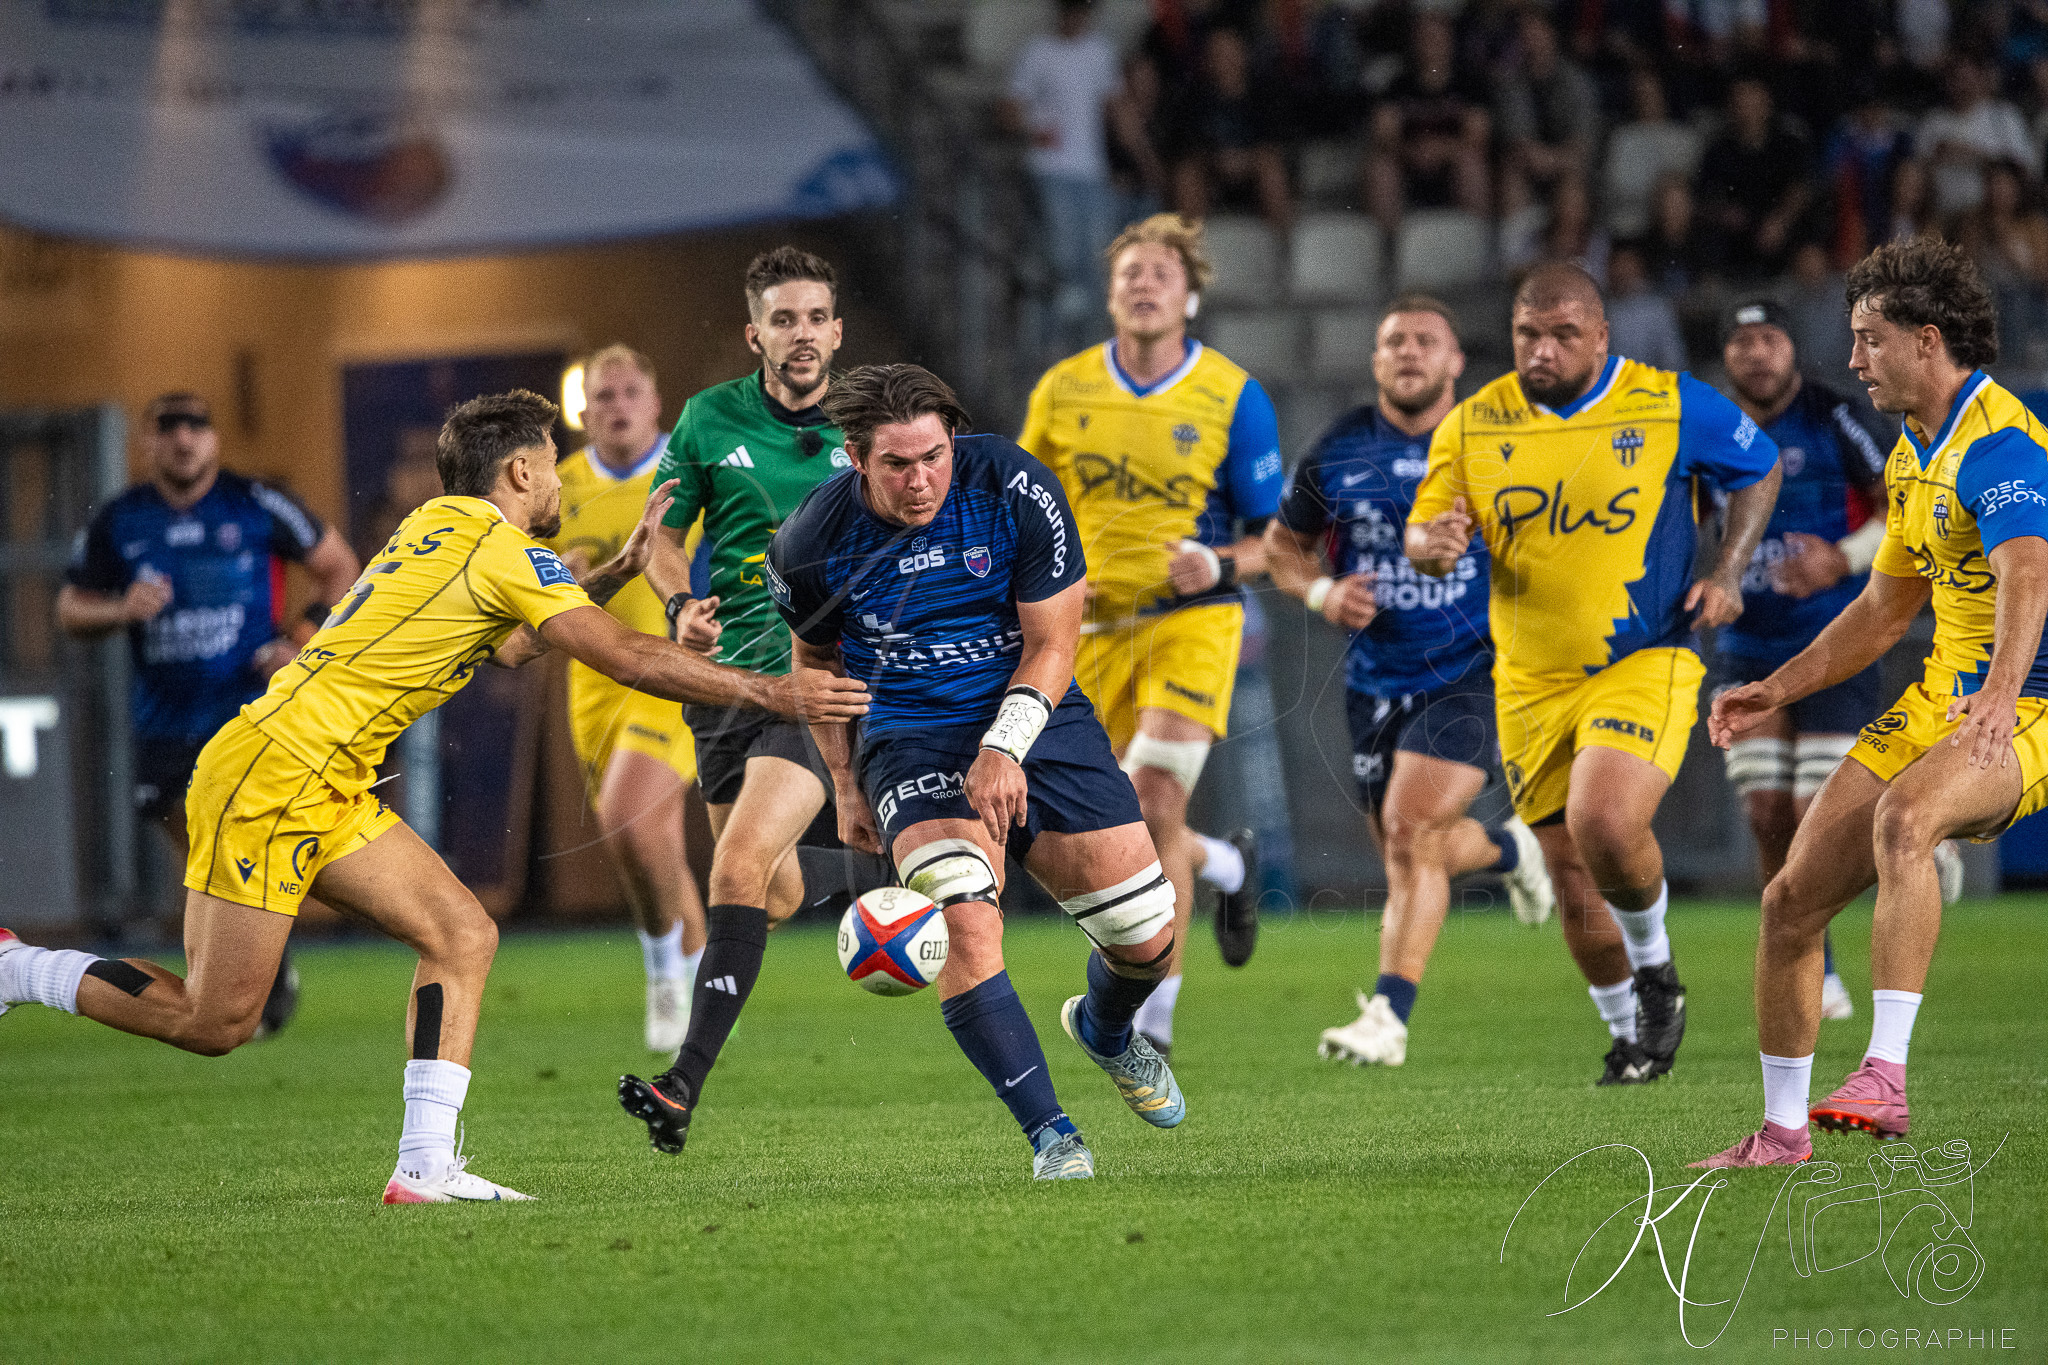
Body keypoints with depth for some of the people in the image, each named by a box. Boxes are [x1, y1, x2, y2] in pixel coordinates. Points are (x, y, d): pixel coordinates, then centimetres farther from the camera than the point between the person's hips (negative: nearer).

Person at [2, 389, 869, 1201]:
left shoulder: (437, 526, 15)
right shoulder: (502, 552, -11)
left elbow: (509, 646, 32)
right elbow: (627, 658, -14)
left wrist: (619, 568, 27)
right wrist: (768, 693, -9)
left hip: (328, 793, 10)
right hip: (269, 777, -10)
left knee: (463, 936, 1)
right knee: (214, 1022, -7)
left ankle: (425, 1165, -4)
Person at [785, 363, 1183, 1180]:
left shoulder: (1013, 486, -14)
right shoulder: (812, 543, -11)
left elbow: (1052, 645, -10)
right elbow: (816, 658, 11)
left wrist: (1004, 749, -24)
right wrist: (845, 786, 11)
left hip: (1033, 717, 1)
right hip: (911, 738, -1)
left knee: (1145, 933, -3)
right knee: (963, 922, -28)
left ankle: (1105, 1030, 35)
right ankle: (1050, 1135, -22)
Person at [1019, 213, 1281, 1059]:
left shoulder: (1234, 398, -5)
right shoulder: (1062, 391, 2)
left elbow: (1273, 538, 0)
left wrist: (1219, 564, -20)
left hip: (1192, 620, -4)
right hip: (1095, 630, 4)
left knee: (1153, 808, -17)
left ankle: (1153, 1014, -8)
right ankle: (1228, 867, 39)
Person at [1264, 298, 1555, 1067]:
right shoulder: (1338, 453, 2)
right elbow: (1283, 544, 13)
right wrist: (1322, 593, -6)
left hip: (1471, 675, -4)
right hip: (1376, 679, 4)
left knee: (1412, 831, -20)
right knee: (1403, 851, 11)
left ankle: (1387, 1017, -20)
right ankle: (1506, 849, 45)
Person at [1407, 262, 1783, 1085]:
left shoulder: (1673, 406, -6)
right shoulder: (1474, 424, 0)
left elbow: (1759, 469, 10)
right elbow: (1421, 534, 5)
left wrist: (1727, 572, -4)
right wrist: (1435, 544, -20)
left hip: (1645, 665, -4)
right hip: (1530, 684, 4)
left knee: (1605, 826, -26)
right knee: (1570, 876, 8)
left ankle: (1653, 962, 5)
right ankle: (1630, 1034, 31)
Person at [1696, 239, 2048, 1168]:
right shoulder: (1913, 455, 14)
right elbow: (1885, 610, 26)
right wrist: (1778, 691, 20)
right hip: (1939, 698, 9)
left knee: (1902, 816, -40)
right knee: (1792, 898, 2)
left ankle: (1886, 1074, -43)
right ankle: (1782, 1132, 17)